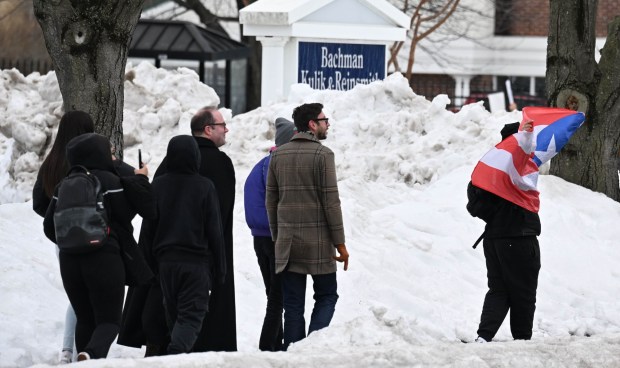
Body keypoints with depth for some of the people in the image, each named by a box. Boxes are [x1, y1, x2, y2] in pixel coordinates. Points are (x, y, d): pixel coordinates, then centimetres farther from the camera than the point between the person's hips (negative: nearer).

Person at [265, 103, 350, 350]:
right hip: (318, 241, -4)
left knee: (293, 304, 8)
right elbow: (331, 202, -10)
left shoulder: (278, 155, 8)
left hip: (287, 243, 4)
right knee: (326, 296, 7)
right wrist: (340, 242, -6)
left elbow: (271, 201, 10)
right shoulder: (322, 154, -8)